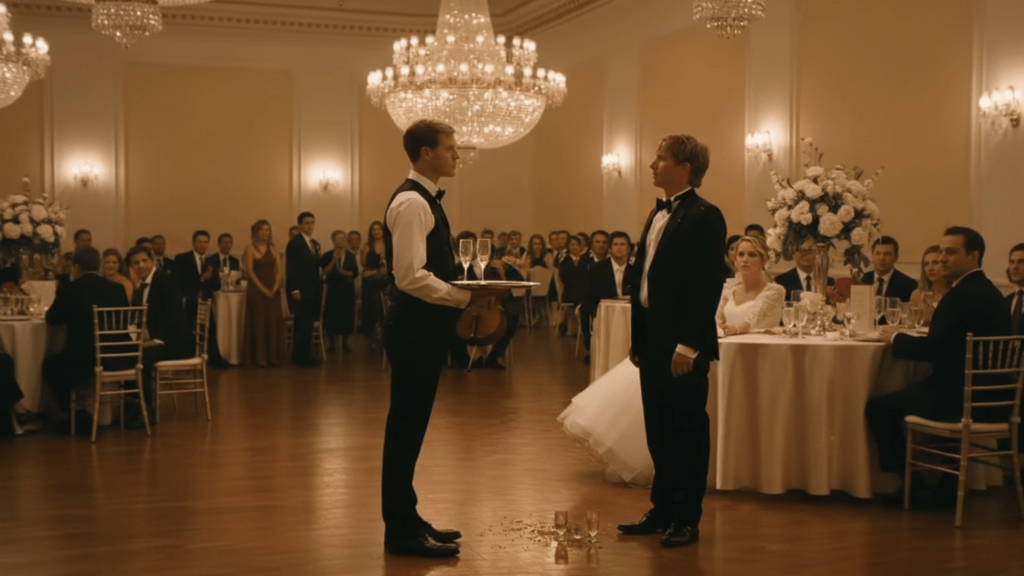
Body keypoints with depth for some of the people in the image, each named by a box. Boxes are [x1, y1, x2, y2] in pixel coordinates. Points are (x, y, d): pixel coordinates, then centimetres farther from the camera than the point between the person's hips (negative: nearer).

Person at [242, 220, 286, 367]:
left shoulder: (273, 249, 12)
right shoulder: (250, 249, -1)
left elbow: (279, 271, 5)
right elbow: (249, 271, -9)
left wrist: (275, 288, -10)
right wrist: (263, 289, -16)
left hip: (273, 290, 4)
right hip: (256, 290, -4)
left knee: (274, 322, 2)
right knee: (258, 322, -3)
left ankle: (273, 356, 7)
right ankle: (259, 358, 0)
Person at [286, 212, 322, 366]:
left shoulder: (315, 244, 16)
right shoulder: (294, 243, -7)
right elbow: (291, 268, -12)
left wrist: (319, 287, 9)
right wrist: (294, 290, -18)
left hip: (313, 290, 7)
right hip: (301, 290, -7)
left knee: (307, 324, 7)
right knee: (303, 324, -5)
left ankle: (303, 356, 11)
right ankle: (301, 356, 0)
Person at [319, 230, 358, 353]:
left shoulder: (351, 256, 7)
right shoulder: (328, 256, 1)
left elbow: (355, 272, 3)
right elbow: (324, 271, -8)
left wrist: (347, 273, -16)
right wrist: (334, 260, -15)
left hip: (347, 289, 2)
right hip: (332, 288, -1)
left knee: (346, 315, 2)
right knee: (332, 315, 0)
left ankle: (345, 343, 11)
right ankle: (331, 343, 11)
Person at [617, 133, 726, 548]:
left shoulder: (704, 216, -12)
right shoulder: (658, 214, 15)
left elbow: (709, 285, -18)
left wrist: (688, 345, -21)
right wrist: (637, 337, 13)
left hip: (683, 346, -8)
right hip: (653, 341, 8)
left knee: (688, 431, 3)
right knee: (659, 430, 15)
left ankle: (687, 519, 14)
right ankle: (663, 510, 26)